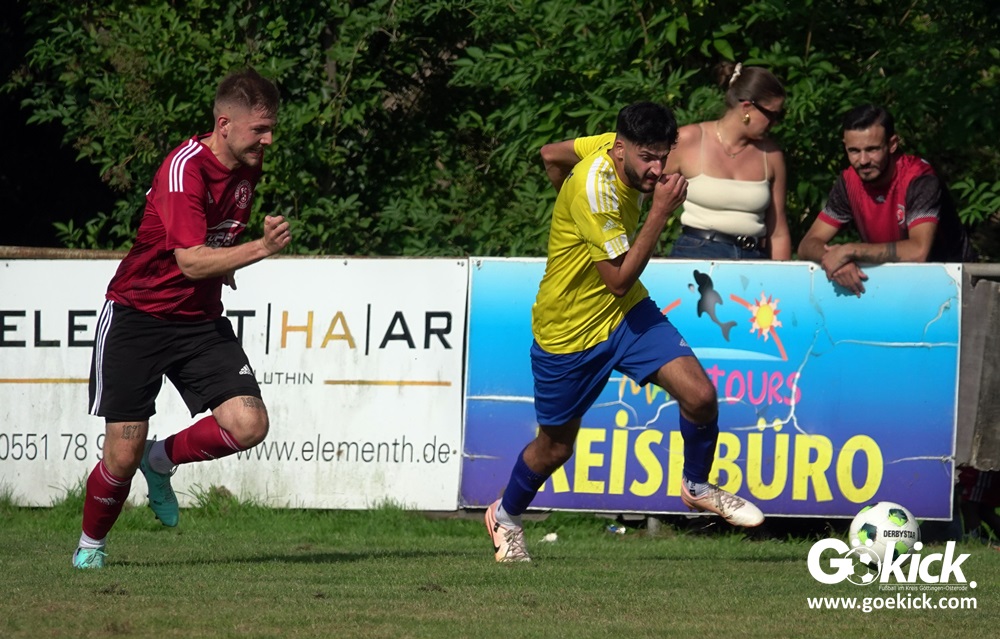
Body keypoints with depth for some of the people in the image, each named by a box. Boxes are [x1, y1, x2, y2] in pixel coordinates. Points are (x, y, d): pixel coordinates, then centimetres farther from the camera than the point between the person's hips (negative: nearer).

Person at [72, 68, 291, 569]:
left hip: (201, 320, 6)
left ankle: (163, 459, 12)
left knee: (248, 425, -15)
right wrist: (259, 249, -42)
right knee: (123, 454, -6)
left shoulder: (248, 166, 1)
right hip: (136, 316, -6)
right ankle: (90, 545, 22)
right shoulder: (184, 169, -23)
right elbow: (191, 261, -33)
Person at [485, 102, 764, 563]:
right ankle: (506, 516, 42)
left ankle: (697, 487, 13)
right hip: (566, 332, -6)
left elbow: (553, 156, 9)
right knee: (554, 448, 12)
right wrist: (660, 212, -34)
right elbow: (619, 279, -31)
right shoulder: (594, 190, -33)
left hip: (626, 314, 6)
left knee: (700, 395, -14)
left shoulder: (619, 149, -9)